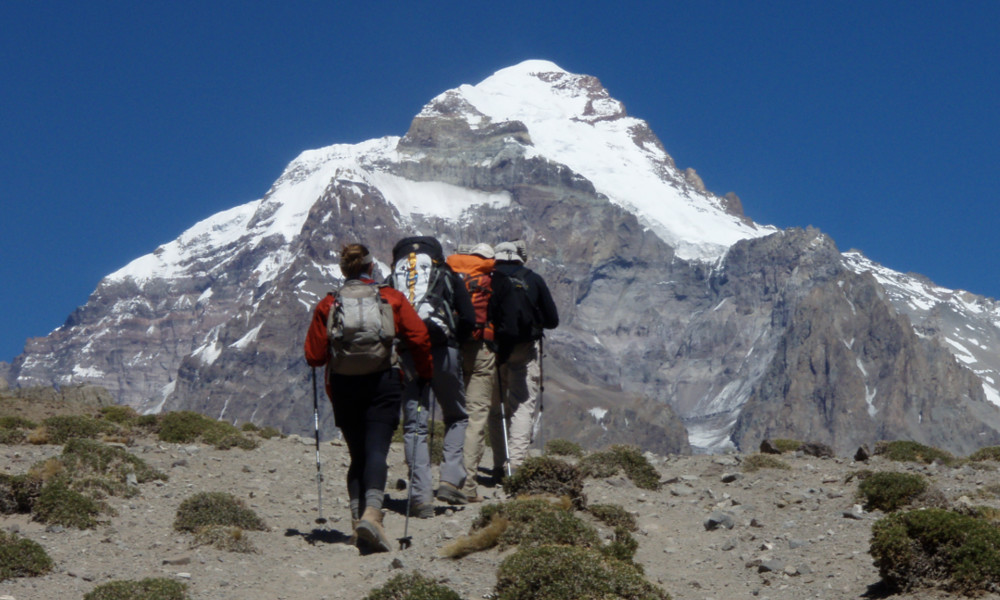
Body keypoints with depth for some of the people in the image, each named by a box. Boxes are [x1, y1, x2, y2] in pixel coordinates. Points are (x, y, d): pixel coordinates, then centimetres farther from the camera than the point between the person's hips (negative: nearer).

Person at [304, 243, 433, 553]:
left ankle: (358, 515, 6)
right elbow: (419, 338, -2)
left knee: (357, 455, 14)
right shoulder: (391, 298, 3)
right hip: (383, 384, -2)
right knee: (376, 451, -9)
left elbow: (314, 356, 4)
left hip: (343, 388, 2)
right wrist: (425, 373, 14)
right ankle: (371, 512, -30)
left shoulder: (328, 304, 5)